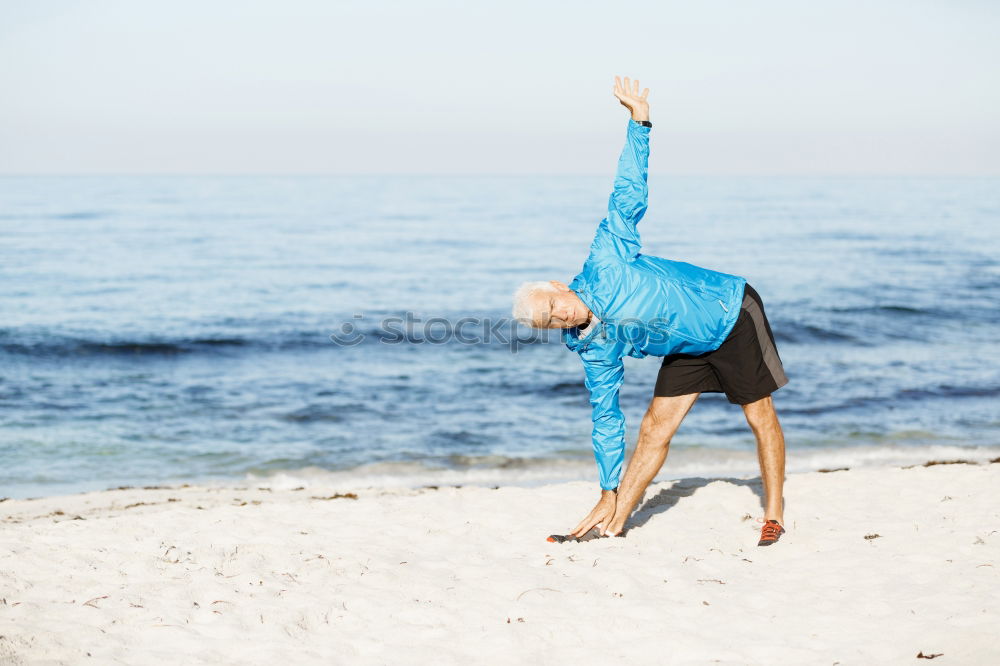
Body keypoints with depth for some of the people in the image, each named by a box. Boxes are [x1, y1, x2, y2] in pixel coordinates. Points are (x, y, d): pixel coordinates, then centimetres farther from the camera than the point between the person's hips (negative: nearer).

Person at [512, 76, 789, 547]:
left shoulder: (603, 266, -24)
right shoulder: (591, 349, -9)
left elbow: (627, 195, -20)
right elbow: (605, 416, -3)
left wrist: (638, 121, -28)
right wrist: (608, 493, -3)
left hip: (731, 311, -5)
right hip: (690, 346, 5)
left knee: (760, 417, -2)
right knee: (656, 425, -1)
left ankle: (774, 517, 10)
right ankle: (613, 522, 5)